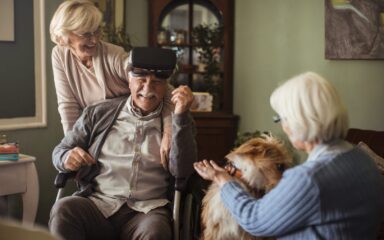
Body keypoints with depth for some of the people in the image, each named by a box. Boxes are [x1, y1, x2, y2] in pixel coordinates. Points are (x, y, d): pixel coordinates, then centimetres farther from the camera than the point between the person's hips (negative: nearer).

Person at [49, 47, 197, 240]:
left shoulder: (177, 122, 10)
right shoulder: (99, 113, 13)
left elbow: (182, 171, -5)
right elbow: (60, 151, 18)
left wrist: (181, 116, -13)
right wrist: (67, 158, -7)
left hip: (147, 211, -1)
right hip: (97, 204, 2)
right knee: (63, 210, -30)